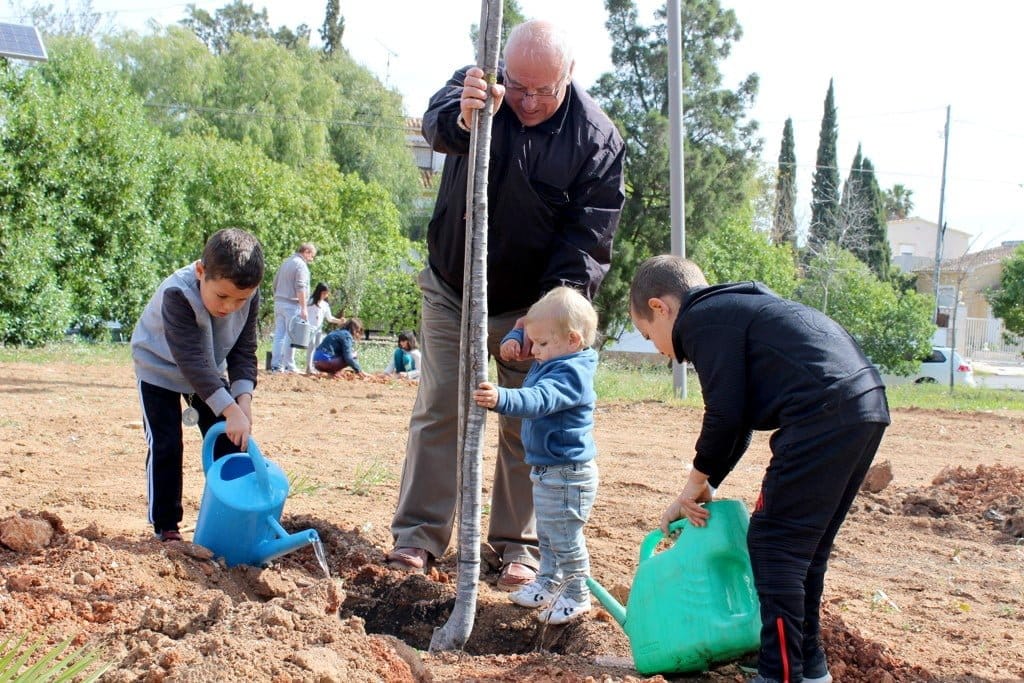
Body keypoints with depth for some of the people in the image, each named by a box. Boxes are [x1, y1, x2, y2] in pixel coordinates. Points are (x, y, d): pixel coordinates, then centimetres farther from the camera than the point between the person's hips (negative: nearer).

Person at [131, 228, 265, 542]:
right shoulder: (176, 295, -39)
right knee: (165, 446, -10)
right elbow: (192, 361, -42)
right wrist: (230, 410, -46)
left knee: (228, 443, 0)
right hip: (161, 369, -4)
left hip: (210, 371, 5)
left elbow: (244, 351, -15)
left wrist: (243, 399, -30)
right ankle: (165, 527, 3)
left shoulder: (248, 296, -23)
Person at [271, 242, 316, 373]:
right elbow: (300, 288, -19)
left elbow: (275, 283, 21)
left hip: (278, 302, 8)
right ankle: (289, 366, -2)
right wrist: (304, 308, -20)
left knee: (278, 334, 7)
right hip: (292, 304, -8)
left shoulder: (285, 262, 16)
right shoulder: (301, 265, -11)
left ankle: (275, 365, 6)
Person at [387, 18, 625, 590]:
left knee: (526, 423, 3)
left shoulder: (598, 139, -15)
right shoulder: (478, 88, -13)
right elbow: (438, 123, -37)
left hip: (532, 305, -1)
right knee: (438, 409, 3)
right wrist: (463, 117, -63)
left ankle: (517, 545, 14)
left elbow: (589, 238, -17)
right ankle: (419, 534, 11)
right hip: (452, 290, 1)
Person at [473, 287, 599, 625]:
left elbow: (539, 400, -41)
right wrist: (514, 338, -2)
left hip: (567, 474, -10)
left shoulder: (570, 373, -24)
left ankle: (577, 596, 15)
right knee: (547, 534, 23)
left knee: (565, 538, 1)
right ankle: (548, 583, 38)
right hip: (547, 470, 10)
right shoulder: (553, 360, 6)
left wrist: (501, 399, -56)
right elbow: (526, 328, 21)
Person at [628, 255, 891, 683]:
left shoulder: (700, 319, -2)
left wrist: (697, 479, 9)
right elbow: (741, 414, 29)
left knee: (773, 544, -2)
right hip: (866, 404, 10)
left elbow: (725, 413, -7)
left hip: (825, 414, -10)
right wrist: (706, 485, 28)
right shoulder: (734, 309, 28)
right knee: (804, 545, 18)